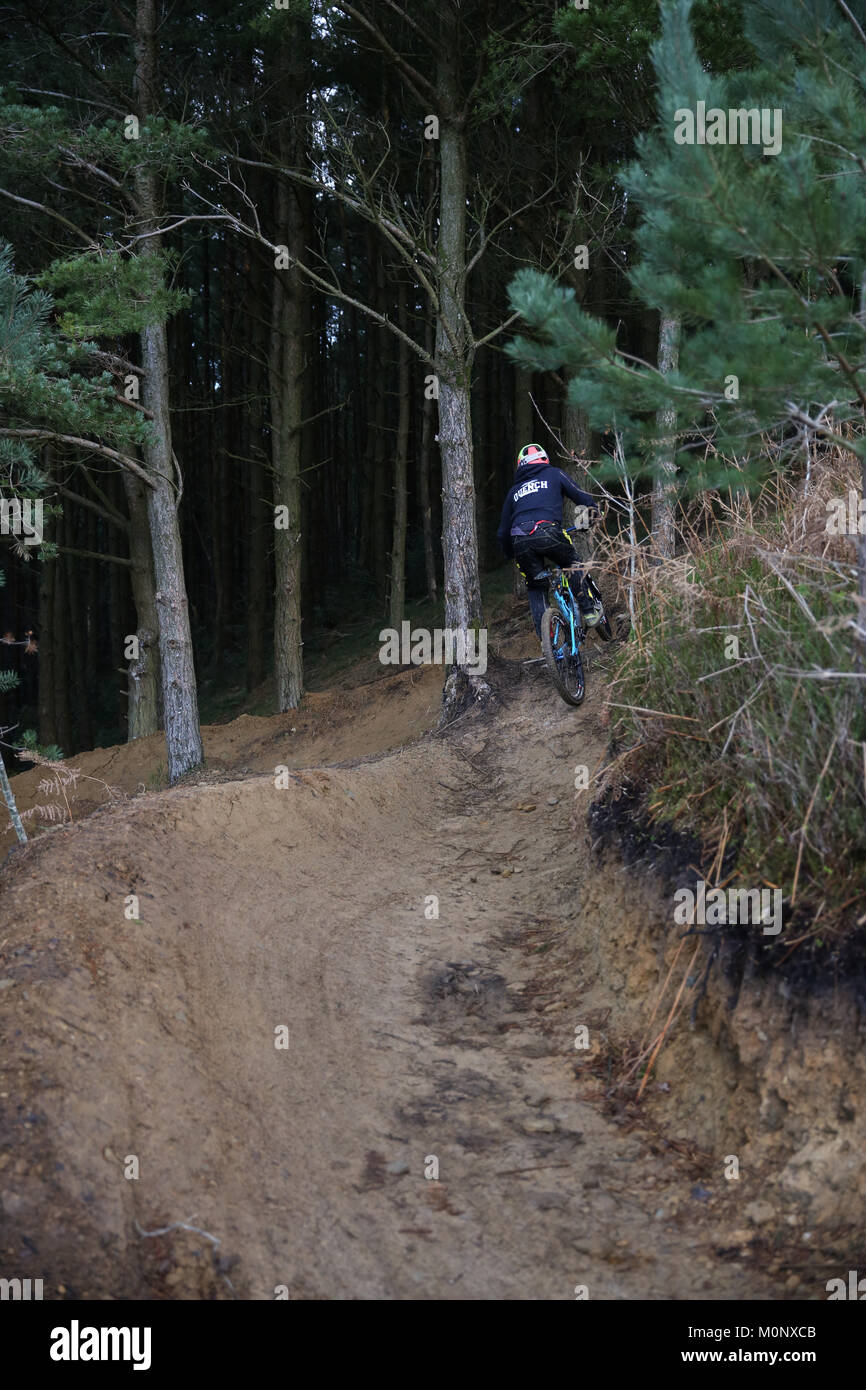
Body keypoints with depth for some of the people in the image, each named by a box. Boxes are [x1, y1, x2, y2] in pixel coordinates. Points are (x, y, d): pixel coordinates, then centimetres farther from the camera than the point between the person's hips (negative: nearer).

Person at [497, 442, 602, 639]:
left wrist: (512, 556, 42)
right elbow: (580, 495, 13)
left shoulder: (514, 490, 31)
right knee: (573, 566, 24)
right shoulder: (553, 474, 22)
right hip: (547, 533, -3)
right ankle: (588, 611, 17)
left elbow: (502, 532, 31)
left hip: (520, 541, 3)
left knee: (535, 586, 17)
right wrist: (594, 511, 30)